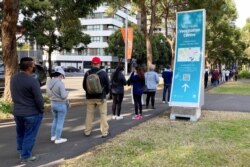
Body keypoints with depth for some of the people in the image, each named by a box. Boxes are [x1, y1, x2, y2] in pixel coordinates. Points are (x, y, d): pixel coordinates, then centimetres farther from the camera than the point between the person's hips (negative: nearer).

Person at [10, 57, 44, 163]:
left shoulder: (13, 78, 1)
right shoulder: (32, 81, -23)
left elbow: (13, 95, 10)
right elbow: (39, 99, -20)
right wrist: (41, 110, -4)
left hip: (17, 112, 7)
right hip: (32, 113, -7)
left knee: (20, 134, 23)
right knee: (29, 135, 7)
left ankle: (21, 152, 39)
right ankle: (25, 156, 17)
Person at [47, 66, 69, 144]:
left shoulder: (49, 82, 1)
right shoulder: (60, 83, -22)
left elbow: (49, 94, 11)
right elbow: (64, 96, -24)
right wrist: (66, 92, -3)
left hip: (53, 104, 7)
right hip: (61, 105, -7)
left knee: (55, 120, 22)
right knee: (60, 122, 4)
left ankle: (53, 136, 27)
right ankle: (58, 139, 10)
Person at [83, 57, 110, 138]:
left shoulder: (87, 73, -3)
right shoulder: (103, 73, -10)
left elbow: (84, 86, 4)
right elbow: (107, 85, -5)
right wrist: (105, 93, 14)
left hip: (90, 97, 3)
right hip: (101, 97, -2)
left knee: (89, 114, 13)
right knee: (103, 114, 6)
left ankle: (87, 131, 19)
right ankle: (104, 132, 8)